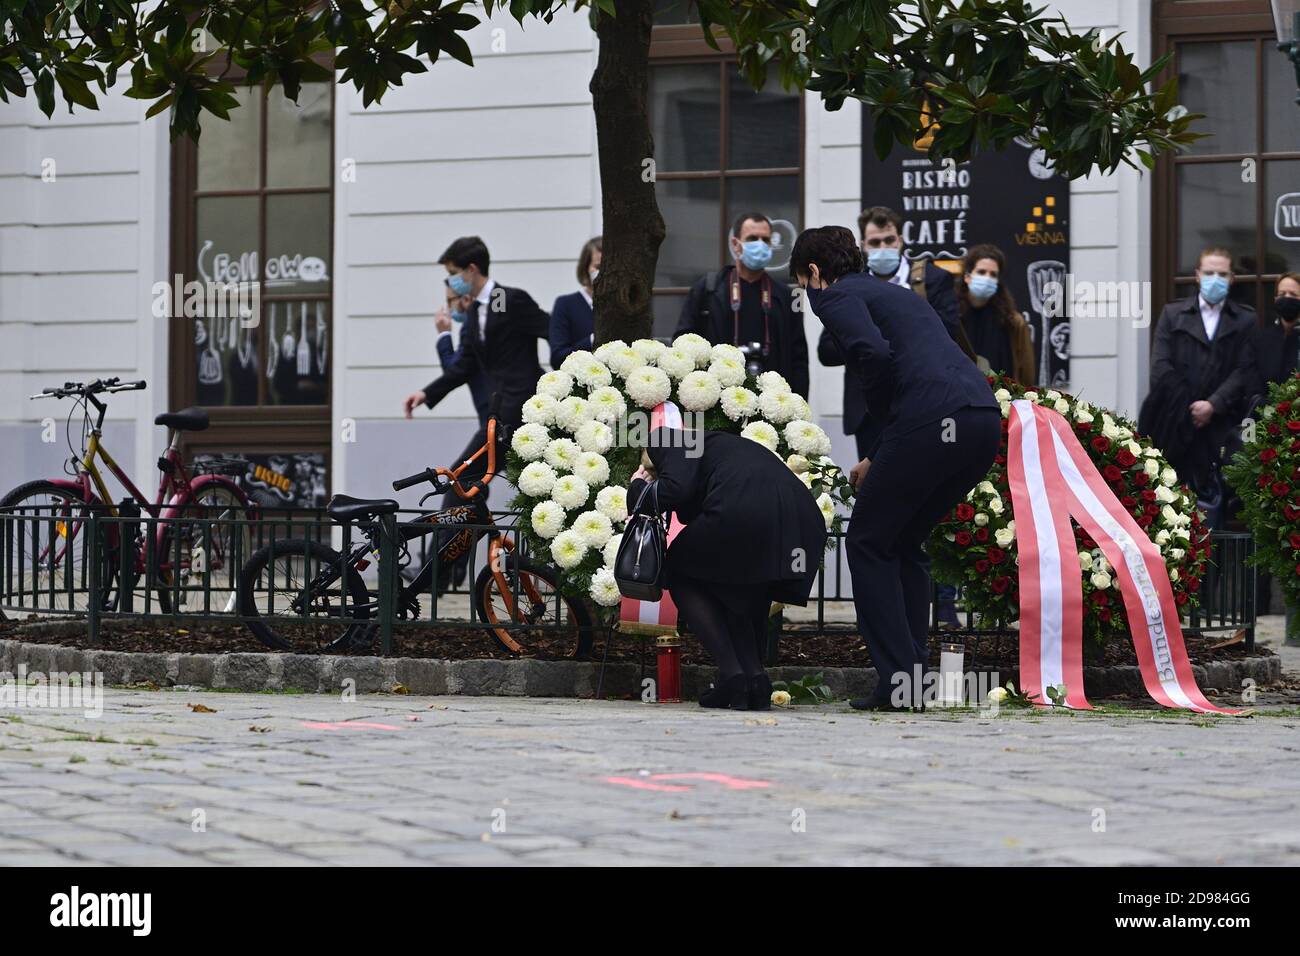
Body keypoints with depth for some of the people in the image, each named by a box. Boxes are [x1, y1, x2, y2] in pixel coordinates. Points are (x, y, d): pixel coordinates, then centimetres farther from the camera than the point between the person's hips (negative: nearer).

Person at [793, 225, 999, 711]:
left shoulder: (836, 297, 6)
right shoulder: (894, 293, 32)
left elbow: (875, 354, -14)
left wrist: (883, 415, 3)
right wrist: (878, 457, 34)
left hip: (932, 422, -8)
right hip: (984, 420, 8)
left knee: (868, 542, 9)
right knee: (904, 543, 23)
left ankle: (898, 681, 3)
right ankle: (916, 670, 19)